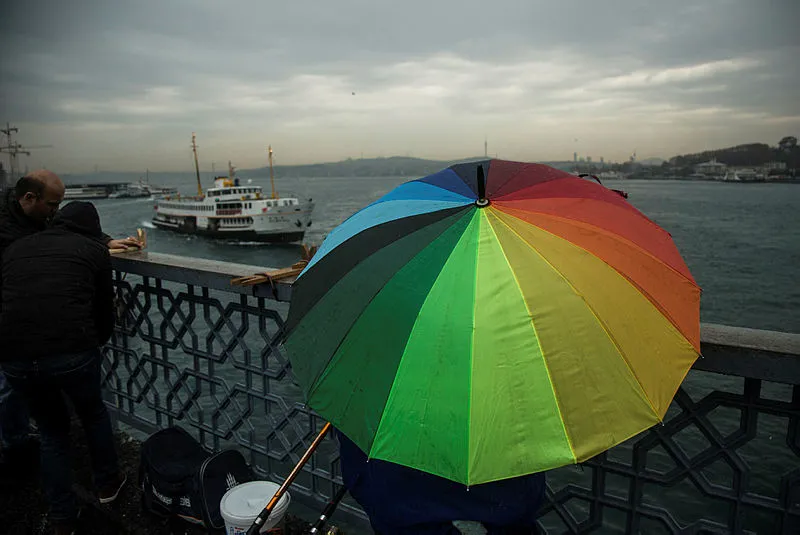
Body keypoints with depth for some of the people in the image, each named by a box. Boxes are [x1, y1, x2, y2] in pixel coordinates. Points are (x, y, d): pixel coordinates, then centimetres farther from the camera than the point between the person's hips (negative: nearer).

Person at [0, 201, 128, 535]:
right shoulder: (94, 249, 11)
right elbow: (104, 307, 15)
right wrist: (97, 343, 35)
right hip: (72, 353, -3)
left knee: (52, 431, 27)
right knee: (93, 413, 28)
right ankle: (107, 485, 46)